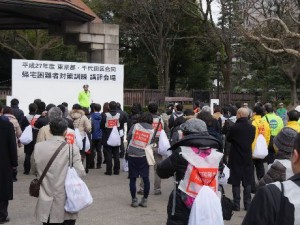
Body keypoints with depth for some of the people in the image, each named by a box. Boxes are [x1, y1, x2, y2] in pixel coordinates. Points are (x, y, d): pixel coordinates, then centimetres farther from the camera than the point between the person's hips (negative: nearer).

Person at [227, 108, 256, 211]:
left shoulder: (234, 128, -17)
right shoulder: (252, 128, -3)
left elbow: (228, 139, -2)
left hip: (236, 158, -4)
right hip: (248, 157, 4)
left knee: (236, 183, 4)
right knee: (247, 183, 11)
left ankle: (236, 205, 5)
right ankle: (247, 204, 14)